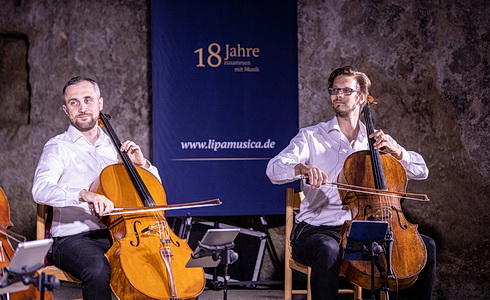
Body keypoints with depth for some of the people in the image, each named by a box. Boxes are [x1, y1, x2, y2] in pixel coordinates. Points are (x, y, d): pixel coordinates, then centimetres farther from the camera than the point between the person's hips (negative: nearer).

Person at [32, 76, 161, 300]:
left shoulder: (113, 146, 18)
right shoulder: (59, 147, 1)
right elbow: (41, 190, -19)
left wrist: (141, 164, 3)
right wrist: (84, 194, -35)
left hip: (119, 235, 5)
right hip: (74, 237, -5)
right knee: (98, 270, -37)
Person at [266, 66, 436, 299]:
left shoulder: (375, 140, 14)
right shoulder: (311, 137, 3)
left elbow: (421, 171, 13)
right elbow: (274, 170, -12)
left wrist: (395, 151, -7)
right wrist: (303, 168, -34)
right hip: (315, 230, -4)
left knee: (426, 246, -9)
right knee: (328, 252, -39)